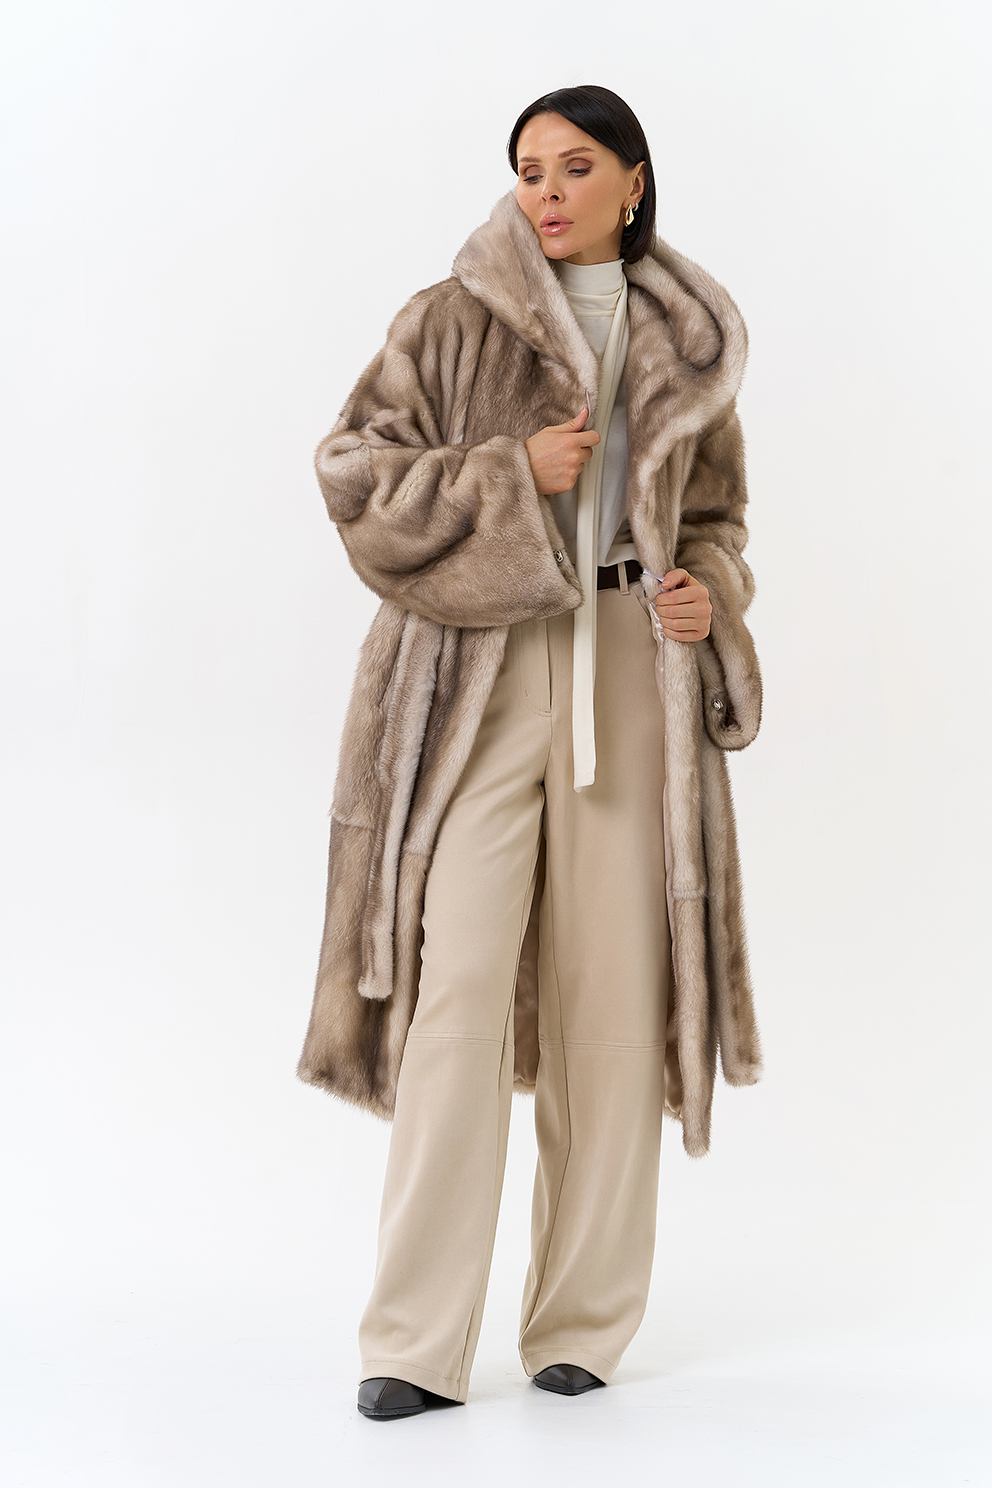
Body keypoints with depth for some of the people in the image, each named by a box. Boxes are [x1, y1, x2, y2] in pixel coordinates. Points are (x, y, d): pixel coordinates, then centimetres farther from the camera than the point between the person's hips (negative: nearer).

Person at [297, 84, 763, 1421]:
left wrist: (711, 596, -1)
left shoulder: (687, 345, 13)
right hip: (480, 675, -3)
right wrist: (514, 473, -12)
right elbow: (355, 470, -1)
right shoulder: (452, 320, 4)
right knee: (458, 992, -10)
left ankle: (583, 1323, 13)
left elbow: (714, 513, 21)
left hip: (634, 677, 3)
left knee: (613, 996, 2)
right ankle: (417, 1344, -4)